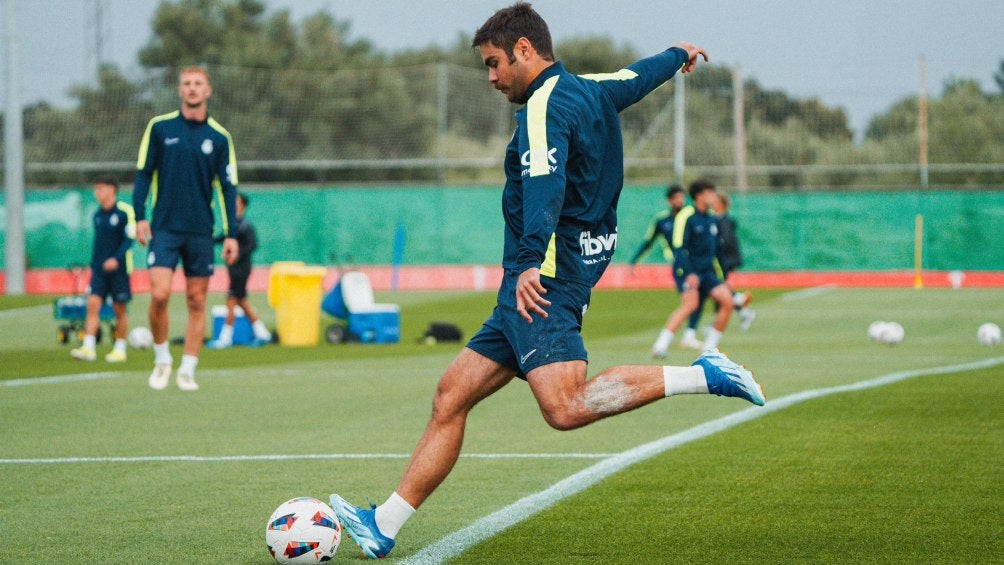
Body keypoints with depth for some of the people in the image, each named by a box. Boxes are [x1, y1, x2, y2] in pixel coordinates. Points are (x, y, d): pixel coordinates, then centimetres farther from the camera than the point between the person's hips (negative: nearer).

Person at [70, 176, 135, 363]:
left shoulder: (124, 212, -8)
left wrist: (116, 258, -24)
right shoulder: (98, 215, 12)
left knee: (119, 309, 3)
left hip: (118, 268, -5)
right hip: (99, 269, 5)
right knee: (93, 304, -8)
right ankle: (88, 348, -13)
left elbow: (129, 240, -12)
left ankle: (120, 349, 13)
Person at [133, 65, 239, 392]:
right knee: (159, 294, -14)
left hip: (200, 231, 1)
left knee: (197, 301, 1)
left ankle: (187, 370, 9)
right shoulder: (160, 127, 2)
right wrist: (140, 216, -4)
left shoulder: (219, 137, 4)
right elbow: (144, 173, 6)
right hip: (164, 227, -1)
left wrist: (231, 234, 0)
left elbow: (228, 188, 5)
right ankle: (161, 359, 6)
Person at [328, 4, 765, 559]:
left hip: (544, 283, -11)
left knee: (566, 408, -26)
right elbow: (639, 76, 37)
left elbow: (545, 187, -28)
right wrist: (677, 54, 59)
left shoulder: (546, 107, -12)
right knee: (452, 394, 7)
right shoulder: (593, 91, 16)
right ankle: (384, 524, 5)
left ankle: (702, 375, -17)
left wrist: (531, 261, -40)